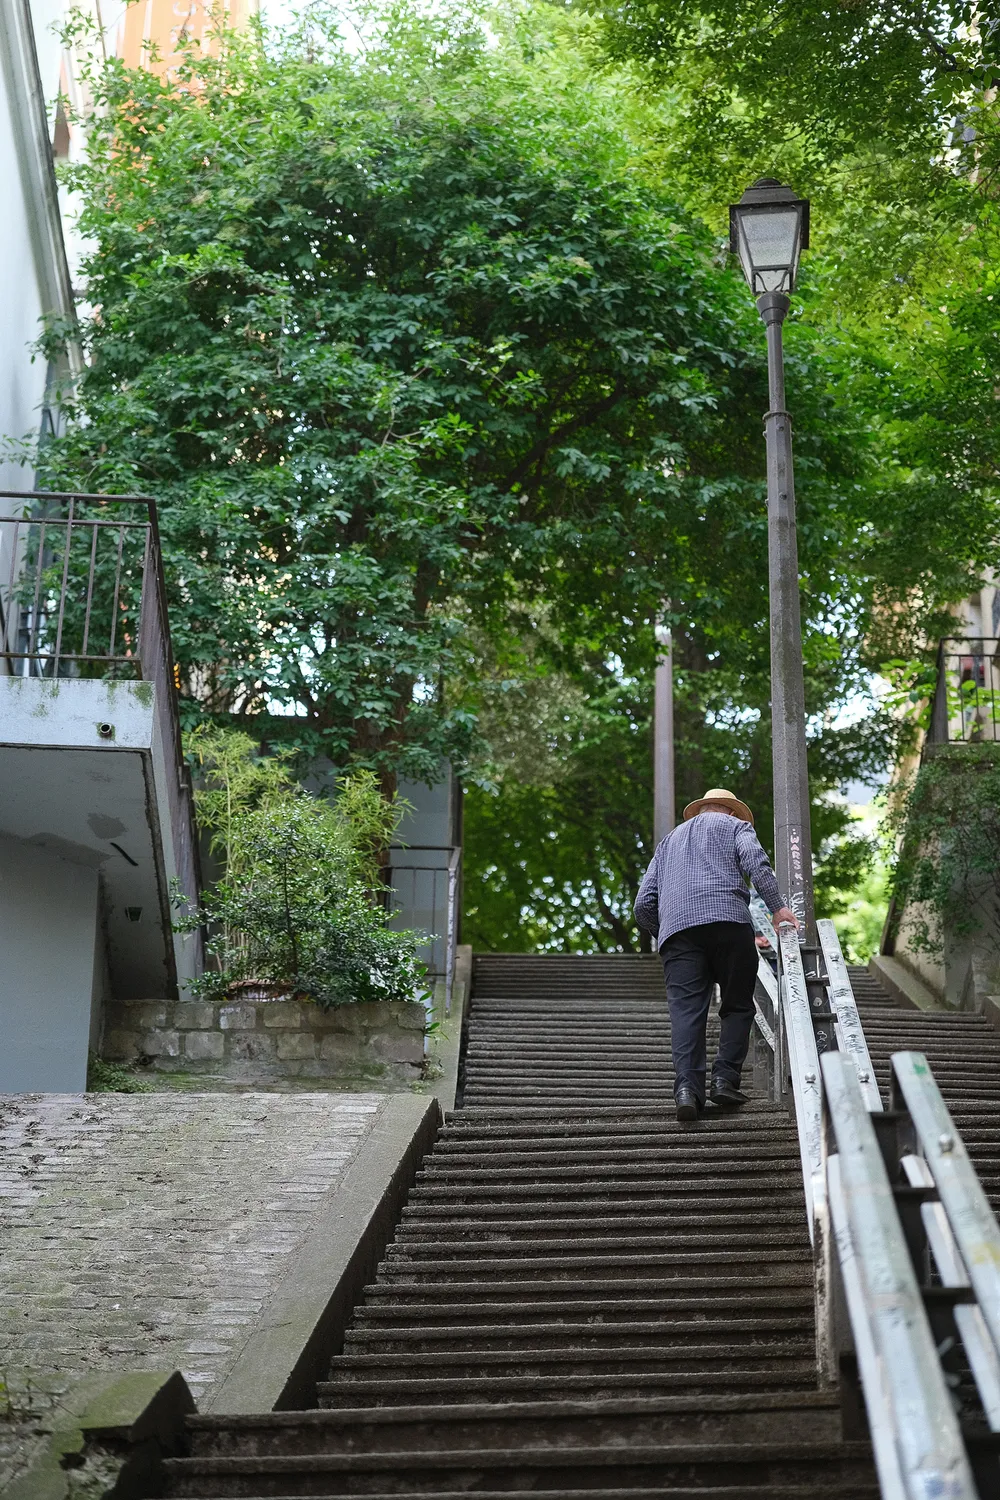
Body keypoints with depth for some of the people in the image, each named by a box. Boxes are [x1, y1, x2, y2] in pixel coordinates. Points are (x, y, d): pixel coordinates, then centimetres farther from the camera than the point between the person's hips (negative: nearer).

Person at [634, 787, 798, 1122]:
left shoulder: (670, 840, 35)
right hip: (728, 919, -3)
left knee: (686, 1012, -6)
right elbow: (755, 863, -2)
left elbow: (644, 905, 25)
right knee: (738, 1006, 8)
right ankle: (725, 1079, -5)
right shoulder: (736, 826, 23)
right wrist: (777, 907, -7)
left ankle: (687, 1087, -22)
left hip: (675, 928, 3)